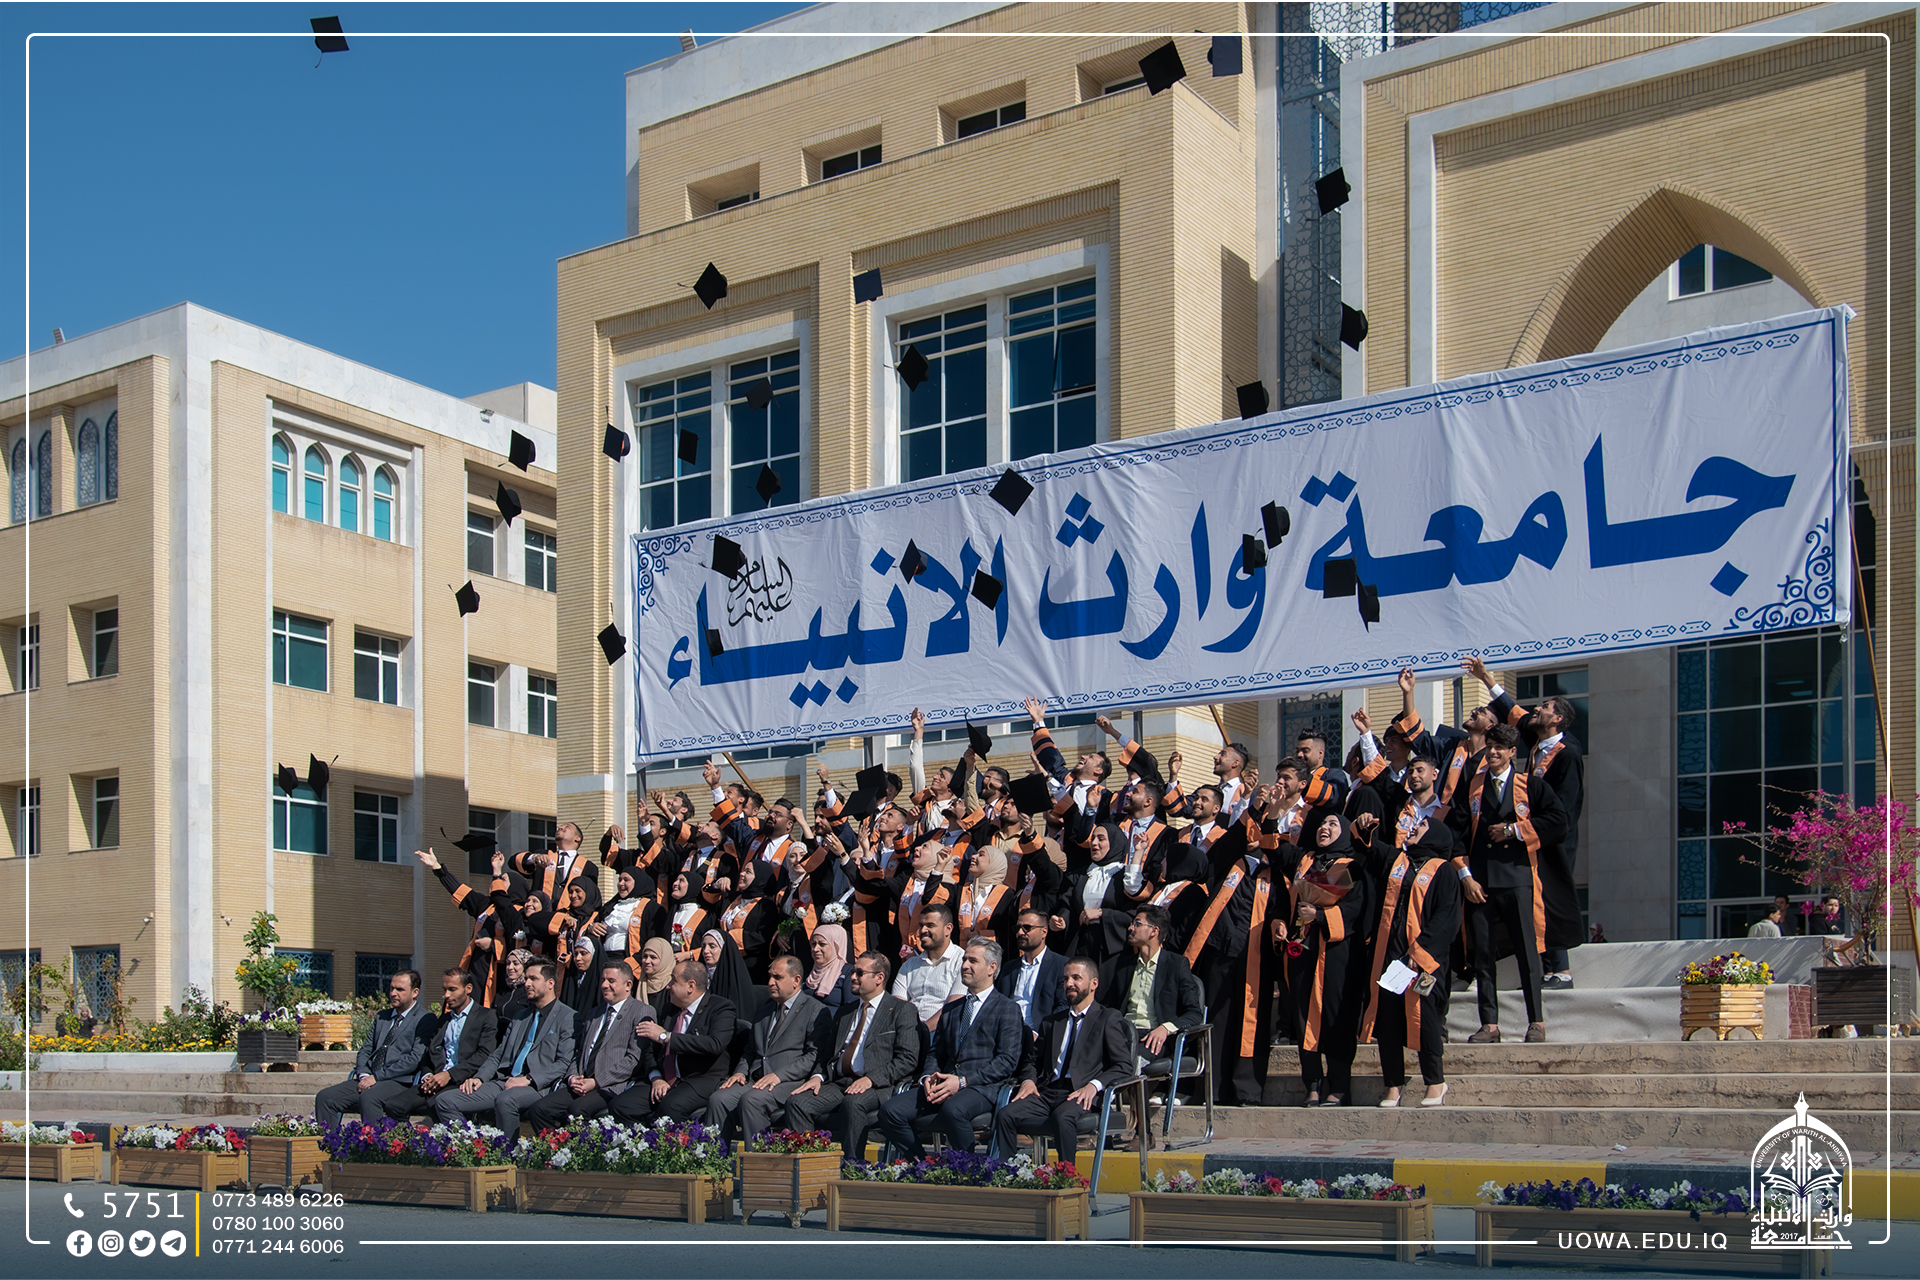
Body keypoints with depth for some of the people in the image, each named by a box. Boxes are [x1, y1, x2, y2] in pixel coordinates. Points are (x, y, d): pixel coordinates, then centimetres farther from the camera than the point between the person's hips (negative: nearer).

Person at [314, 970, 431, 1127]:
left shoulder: (425, 1020, 0)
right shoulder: (382, 1017, 23)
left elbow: (414, 1059, -11)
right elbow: (365, 1051, 20)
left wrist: (377, 1076, -15)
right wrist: (364, 1075, -3)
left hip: (400, 1082, -7)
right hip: (369, 1079, 7)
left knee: (369, 1097, -37)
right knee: (324, 1097, -13)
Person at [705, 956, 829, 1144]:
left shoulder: (816, 1011, 3)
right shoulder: (763, 1012, 27)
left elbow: (816, 1055, -8)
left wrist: (779, 1075, -17)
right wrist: (741, 1072, 5)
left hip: (789, 1082, -6)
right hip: (755, 1079, 6)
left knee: (751, 1100, -33)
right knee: (718, 1099, -21)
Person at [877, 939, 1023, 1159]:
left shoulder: (1008, 1009, 6)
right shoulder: (951, 1009, 26)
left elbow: (1007, 1061, -6)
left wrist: (963, 1081, -16)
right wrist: (928, 1078, -2)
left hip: (982, 1086, -6)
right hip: (945, 1084, 6)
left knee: (953, 1110, -39)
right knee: (890, 1110, -18)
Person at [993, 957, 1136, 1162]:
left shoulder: (1108, 1019, 9)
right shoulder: (1052, 1022, 26)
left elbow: (1124, 1066, -1)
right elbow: (1033, 1060, 26)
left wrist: (1094, 1085, -18)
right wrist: (1028, 1080, 3)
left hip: (1081, 1095, -5)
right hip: (1047, 1092, 5)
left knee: (1062, 1117, -37)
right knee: (1005, 1115, -22)